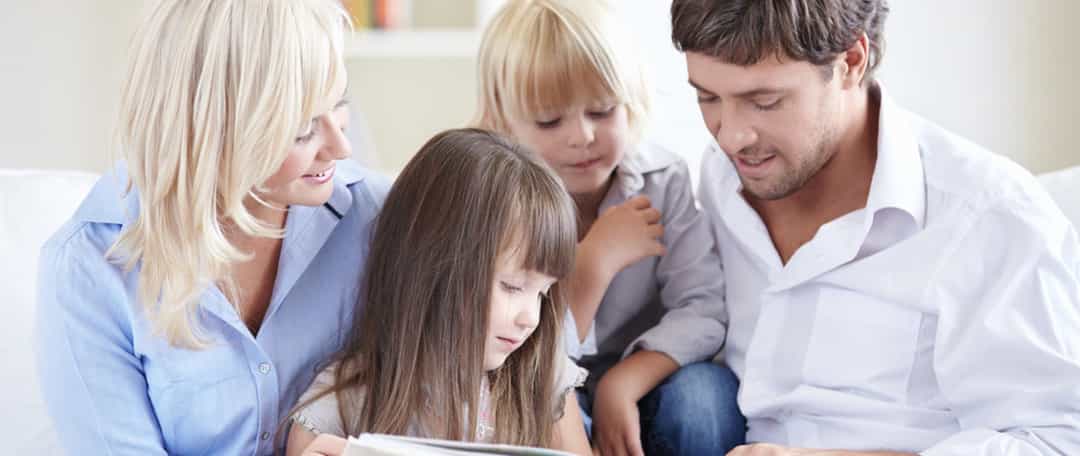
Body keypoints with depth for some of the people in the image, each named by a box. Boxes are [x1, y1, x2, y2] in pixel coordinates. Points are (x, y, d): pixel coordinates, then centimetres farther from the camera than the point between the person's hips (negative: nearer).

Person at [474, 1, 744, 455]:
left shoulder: (663, 178, -9)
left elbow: (704, 307, -18)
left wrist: (622, 383, -31)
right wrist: (596, 259, -27)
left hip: (641, 385, 2)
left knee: (704, 395, -29)